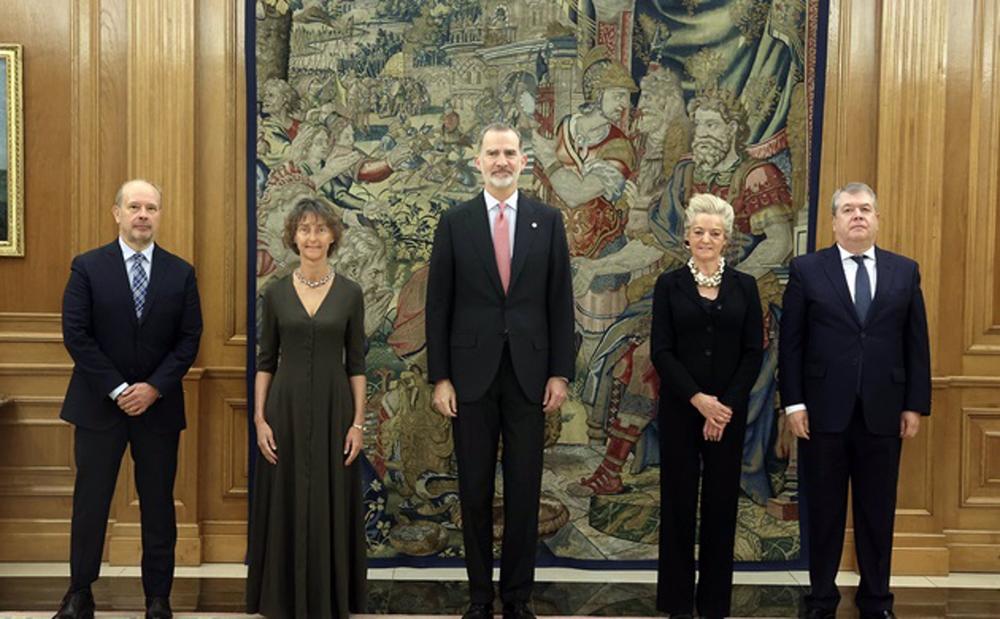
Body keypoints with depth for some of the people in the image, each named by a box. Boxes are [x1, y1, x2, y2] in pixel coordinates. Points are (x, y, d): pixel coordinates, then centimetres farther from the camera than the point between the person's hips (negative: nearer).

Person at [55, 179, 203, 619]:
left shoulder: (181, 273, 3)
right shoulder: (87, 267, -1)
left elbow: (189, 340, 0)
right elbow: (75, 335, -7)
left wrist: (153, 388, -11)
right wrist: (117, 389, -13)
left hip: (159, 404, 1)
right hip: (99, 403, -1)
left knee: (159, 505, 7)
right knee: (90, 501, 7)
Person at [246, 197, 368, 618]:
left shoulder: (350, 293, 1)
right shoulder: (276, 292, 2)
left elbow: (356, 363, 2)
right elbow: (265, 360, 4)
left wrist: (358, 421, -4)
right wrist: (259, 418, -4)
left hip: (333, 408, 0)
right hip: (286, 408, 0)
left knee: (331, 505, 6)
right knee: (286, 505, 6)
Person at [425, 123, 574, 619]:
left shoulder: (548, 220, 4)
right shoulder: (455, 222, 2)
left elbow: (560, 301, 4)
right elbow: (438, 304, 1)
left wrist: (561, 372, -1)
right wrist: (439, 377, -4)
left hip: (529, 374, 1)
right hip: (472, 373, 0)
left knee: (524, 490, 7)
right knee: (475, 490, 8)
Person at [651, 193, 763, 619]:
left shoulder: (744, 286, 5)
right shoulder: (670, 284, 2)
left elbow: (753, 352, 1)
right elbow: (660, 351, -4)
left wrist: (725, 406, -9)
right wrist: (698, 399, -13)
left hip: (729, 411, 1)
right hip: (680, 409, -1)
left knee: (721, 503, 6)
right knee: (678, 502, 4)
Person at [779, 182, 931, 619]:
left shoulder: (905, 272, 6)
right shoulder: (807, 270, 0)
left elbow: (917, 343, 6)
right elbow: (790, 343, -2)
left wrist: (915, 405, 1)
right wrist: (793, 403, -7)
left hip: (883, 414, 2)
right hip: (824, 411, -1)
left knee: (878, 512, 11)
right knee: (823, 510, 9)